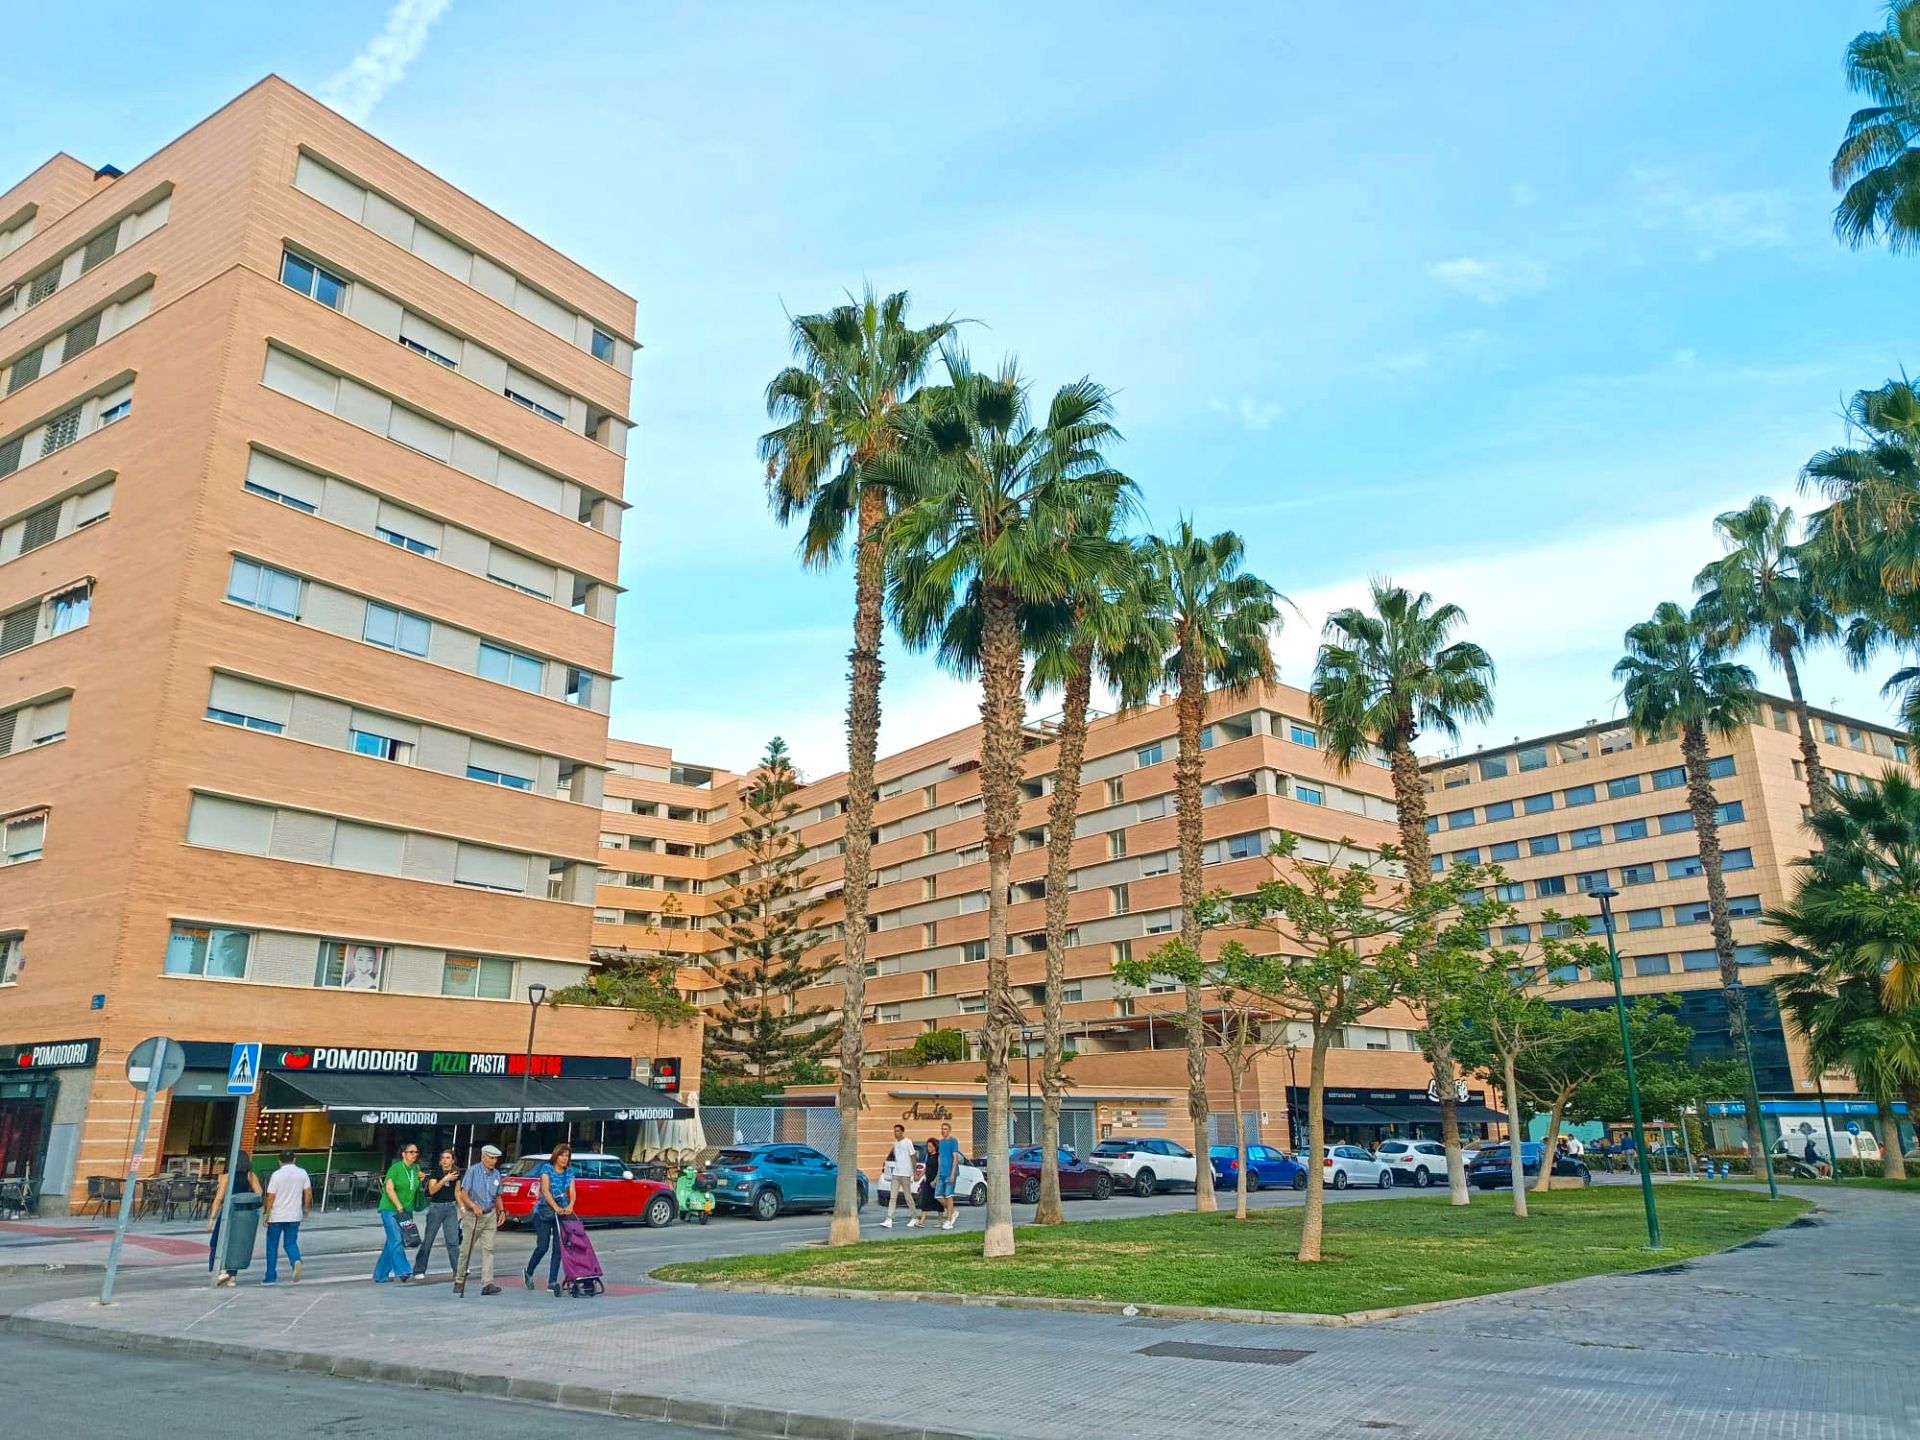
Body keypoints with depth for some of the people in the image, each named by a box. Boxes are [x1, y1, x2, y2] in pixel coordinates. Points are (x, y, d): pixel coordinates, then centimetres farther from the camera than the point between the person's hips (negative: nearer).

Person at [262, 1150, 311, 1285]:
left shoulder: (277, 1175, -9)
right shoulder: (302, 1173, 2)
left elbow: (270, 1197, -10)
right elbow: (308, 1193, 2)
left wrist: (267, 1215, -2)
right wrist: (305, 1208, 15)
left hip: (276, 1216, -2)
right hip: (294, 1216, 3)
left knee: (272, 1245, 11)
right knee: (291, 1243, 12)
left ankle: (271, 1277, 15)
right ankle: (296, 1261, -18)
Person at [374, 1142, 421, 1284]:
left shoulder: (416, 1168, 9)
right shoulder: (395, 1168, -9)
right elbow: (389, 1189, -15)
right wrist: (399, 1207, -20)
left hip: (406, 1211, 6)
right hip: (390, 1209, -6)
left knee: (392, 1242, 8)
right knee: (396, 1240, -14)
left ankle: (381, 1275, 16)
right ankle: (403, 1272, -16)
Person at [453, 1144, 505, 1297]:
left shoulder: (496, 1174, 8)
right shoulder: (473, 1170, -9)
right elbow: (463, 1193, -15)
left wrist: (501, 1210, 5)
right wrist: (473, 1205, -30)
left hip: (490, 1215, 4)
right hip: (474, 1215, -4)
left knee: (488, 1249, -4)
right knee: (466, 1249, 5)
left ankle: (487, 1283, -9)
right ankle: (459, 1281, 22)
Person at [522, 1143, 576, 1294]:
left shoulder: (570, 1172, 8)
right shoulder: (547, 1168, -5)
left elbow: (572, 1191, -1)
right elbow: (545, 1190, -16)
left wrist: (570, 1205, -23)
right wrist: (556, 1207, -28)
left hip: (562, 1212, 4)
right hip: (544, 1211, -4)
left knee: (558, 1247, -3)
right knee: (543, 1246, -4)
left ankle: (552, 1282, 0)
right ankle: (528, 1273, 22)